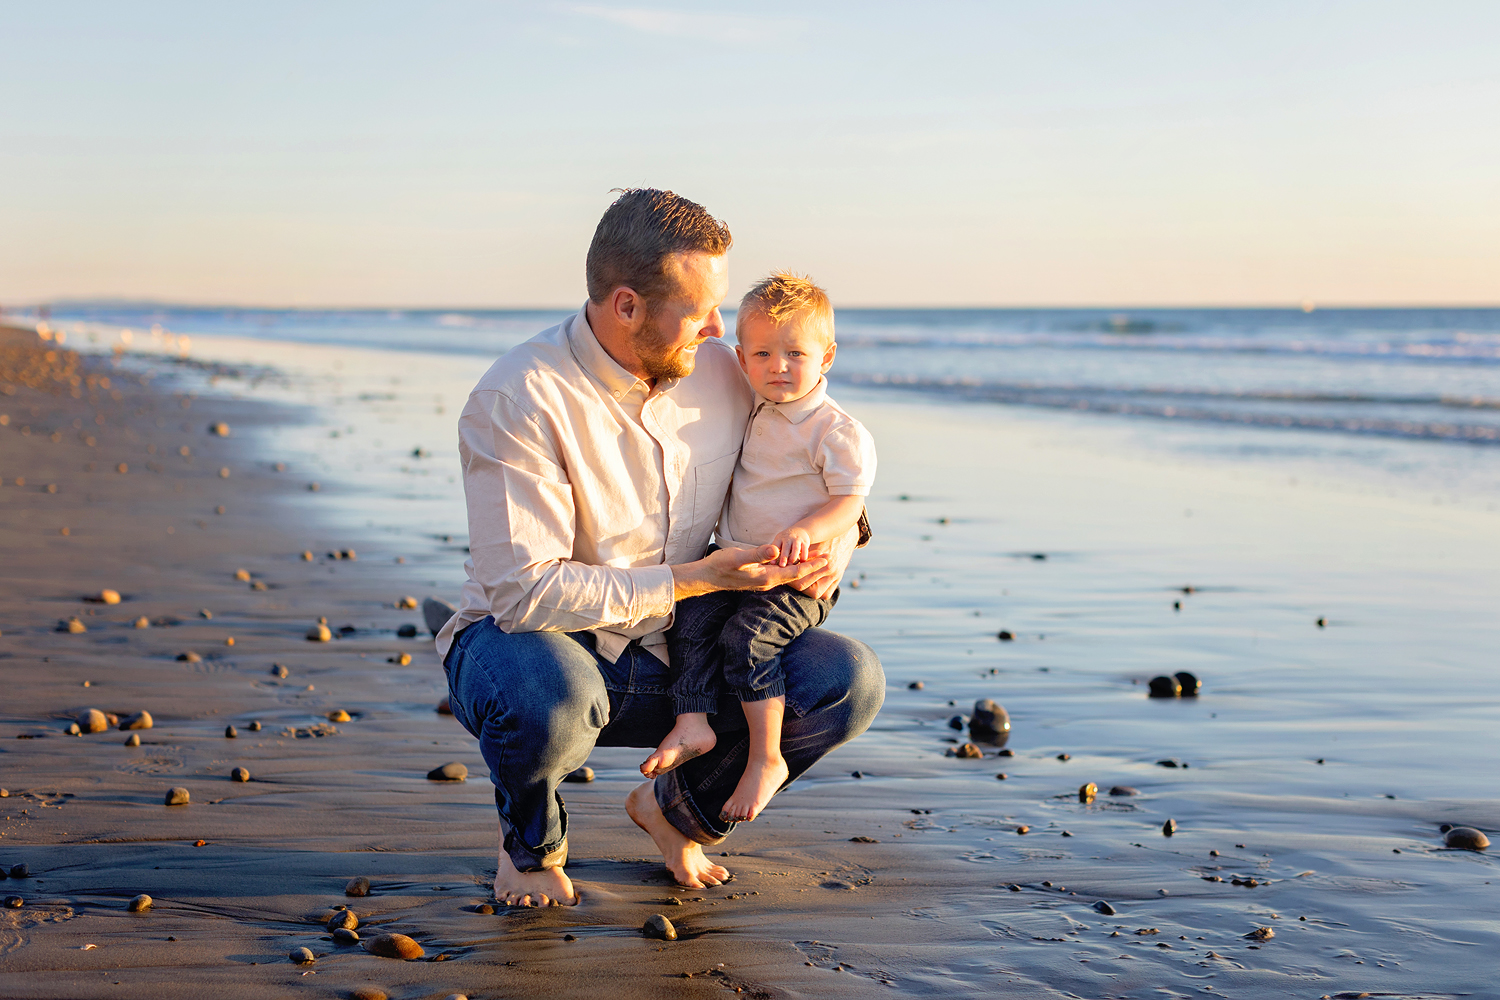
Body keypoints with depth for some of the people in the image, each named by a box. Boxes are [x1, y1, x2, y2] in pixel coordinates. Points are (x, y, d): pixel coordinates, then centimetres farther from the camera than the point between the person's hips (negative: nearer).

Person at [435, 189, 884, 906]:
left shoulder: (722, 374, -4)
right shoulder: (517, 401, -22)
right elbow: (525, 590, -26)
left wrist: (831, 548, -13)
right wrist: (693, 580, -25)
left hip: (669, 659, 5)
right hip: (529, 639, -5)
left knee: (849, 680, -16)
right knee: (548, 703, -42)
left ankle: (677, 809, 11)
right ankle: (530, 842, -3)